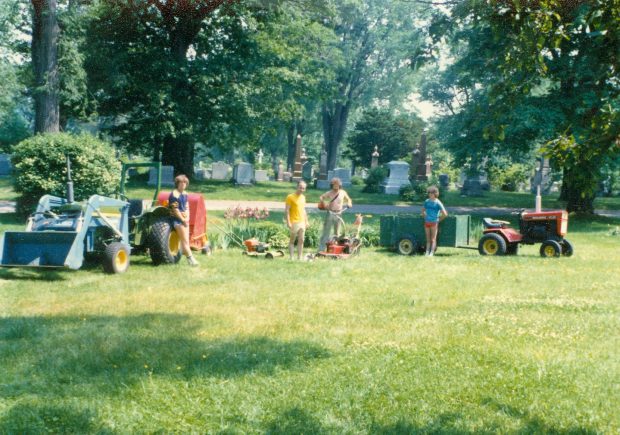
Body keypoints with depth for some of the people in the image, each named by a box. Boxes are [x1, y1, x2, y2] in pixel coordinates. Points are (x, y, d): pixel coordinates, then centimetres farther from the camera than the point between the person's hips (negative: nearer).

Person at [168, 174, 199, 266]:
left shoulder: (185, 194, 12)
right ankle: (191, 259, -13)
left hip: (185, 220, 8)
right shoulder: (174, 194, -13)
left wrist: (187, 218, -1)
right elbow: (175, 210, -16)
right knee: (185, 241, -10)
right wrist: (183, 220, -12)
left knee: (186, 241, 7)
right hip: (177, 220, -8)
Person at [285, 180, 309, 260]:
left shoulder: (303, 197, 12)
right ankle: (291, 258, 4)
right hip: (294, 222, -6)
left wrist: (306, 221, 16)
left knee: (301, 241, 5)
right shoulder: (290, 197, -9)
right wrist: (288, 222, -18)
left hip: (302, 222, 6)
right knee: (292, 240, 1)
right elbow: (286, 210, -12)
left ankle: (299, 258, 9)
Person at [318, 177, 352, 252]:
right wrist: (324, 203, -7)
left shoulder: (342, 192, 5)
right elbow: (321, 197, 10)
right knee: (326, 231, -4)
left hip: (338, 214, 2)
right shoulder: (329, 193, 1)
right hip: (330, 213, -2)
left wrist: (349, 203, -1)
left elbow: (348, 199, 19)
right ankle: (321, 248, -5)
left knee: (337, 232, 7)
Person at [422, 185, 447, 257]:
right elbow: (423, 210, 24)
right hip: (427, 222, 5)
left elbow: (445, 214, -10)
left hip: (434, 223, -5)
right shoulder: (427, 201, 6)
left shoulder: (438, 203, -9)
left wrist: (438, 220, -3)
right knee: (428, 239, 8)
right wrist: (425, 217, 12)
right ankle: (427, 253, 10)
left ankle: (431, 253, -5)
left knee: (433, 239, -3)